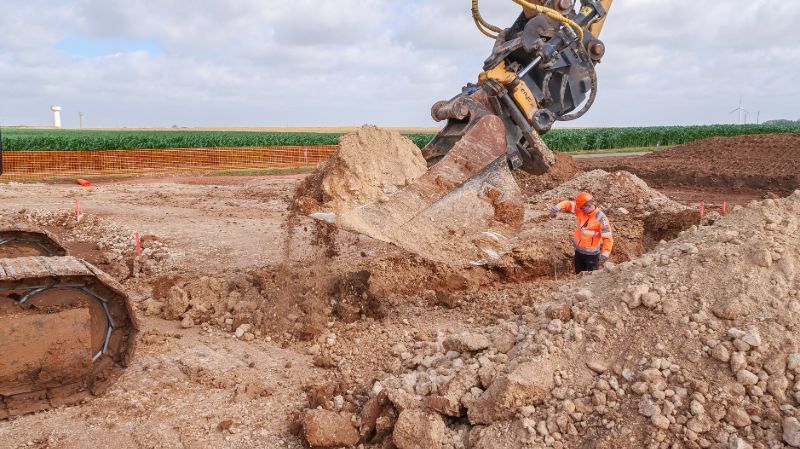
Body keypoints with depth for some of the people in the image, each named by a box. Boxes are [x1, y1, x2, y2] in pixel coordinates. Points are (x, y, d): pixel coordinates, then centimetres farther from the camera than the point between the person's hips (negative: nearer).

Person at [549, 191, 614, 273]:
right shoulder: (581, 210, -7)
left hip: (591, 254, -6)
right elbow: (568, 204, 1)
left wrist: (605, 255, -32)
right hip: (579, 250, 6)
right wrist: (557, 208, -21)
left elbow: (608, 238, -24)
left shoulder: (600, 218, -23)